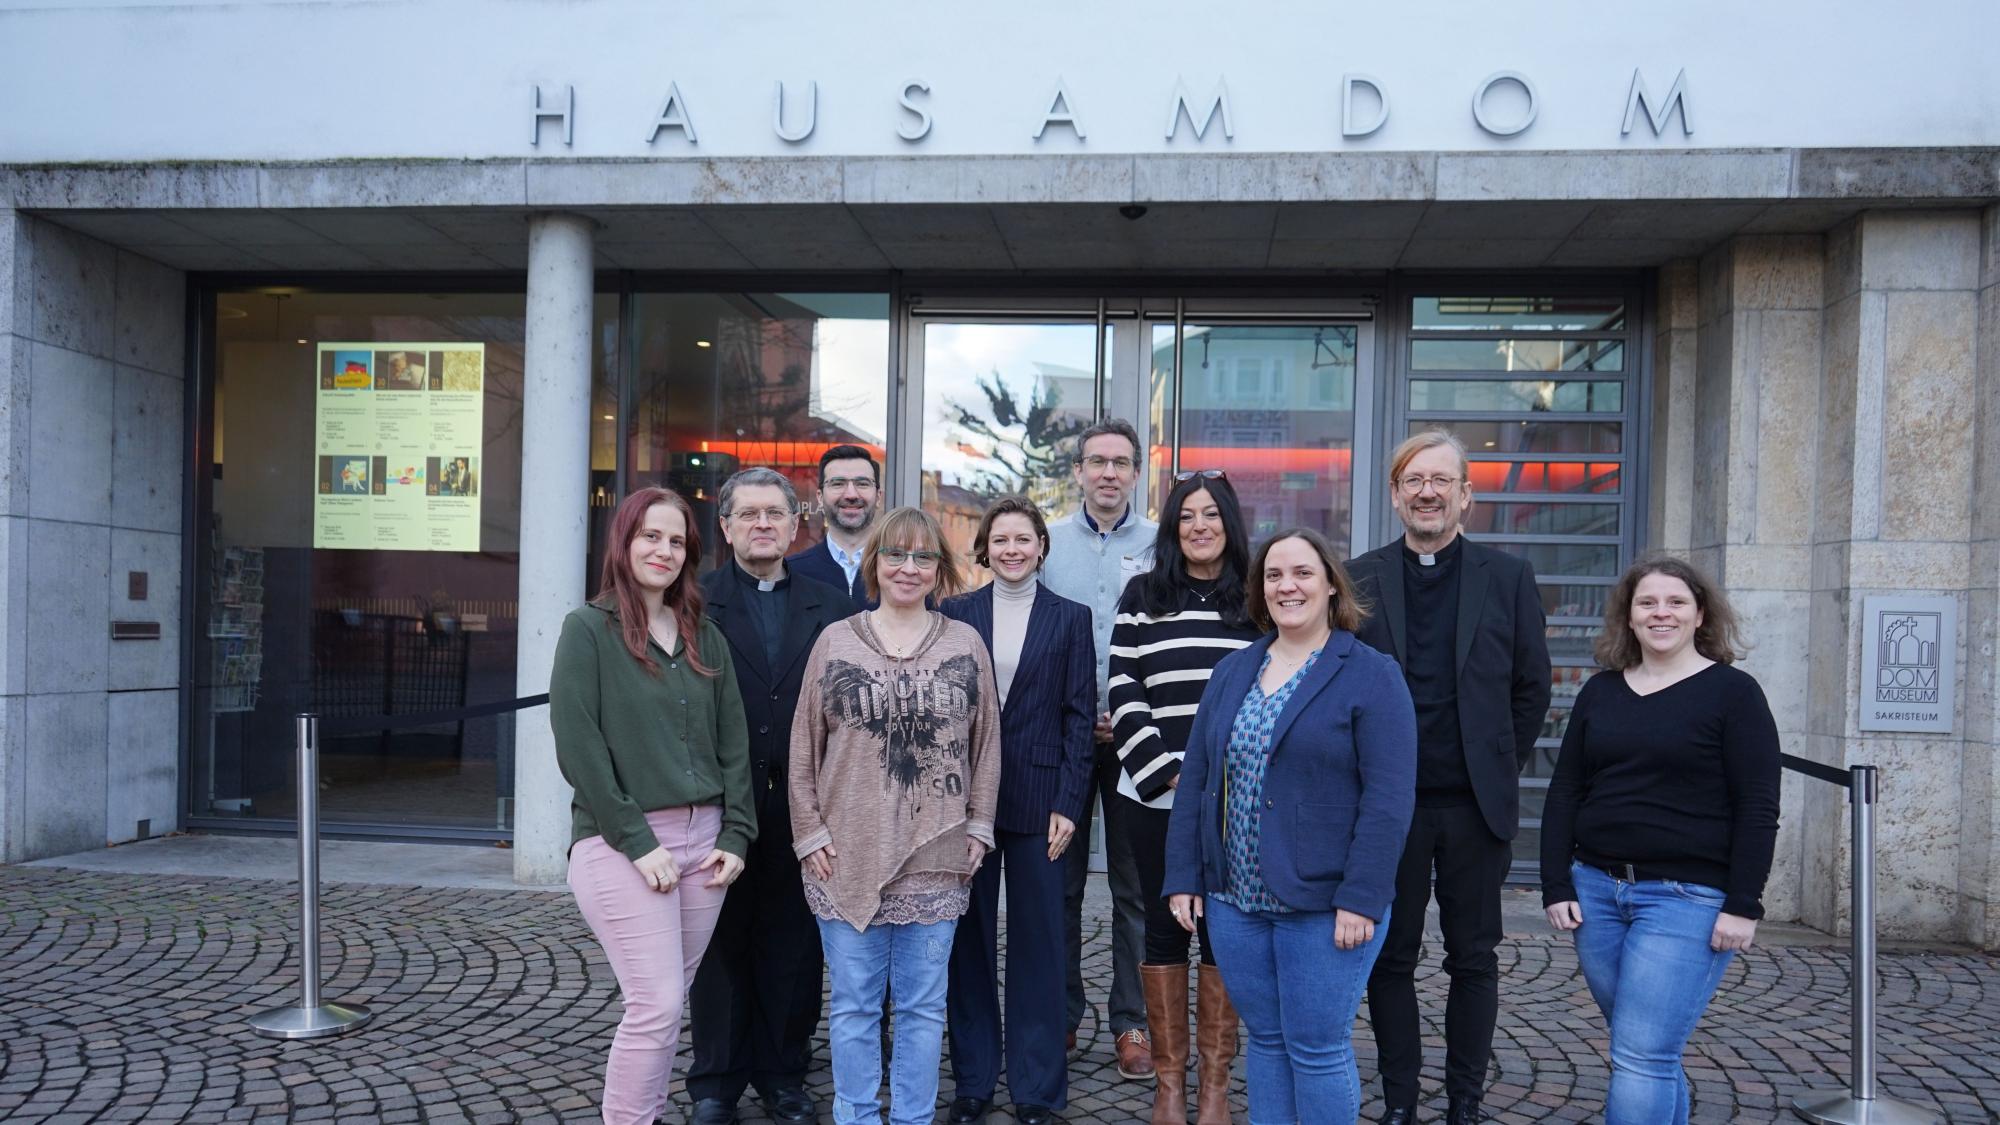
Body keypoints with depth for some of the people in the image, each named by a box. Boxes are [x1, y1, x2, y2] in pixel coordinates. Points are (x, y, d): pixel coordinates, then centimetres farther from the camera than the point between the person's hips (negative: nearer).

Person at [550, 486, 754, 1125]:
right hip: (620, 844, -5)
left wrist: (734, 836, 1)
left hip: (701, 838, 5)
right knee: (657, 1005, -8)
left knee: (665, 1004, 10)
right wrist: (636, 840, -14)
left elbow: (733, 742, 11)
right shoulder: (588, 629, -4)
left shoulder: (705, 638, 12)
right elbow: (576, 746, -11)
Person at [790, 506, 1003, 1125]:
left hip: (936, 859, 1)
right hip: (848, 856, 0)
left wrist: (977, 827, 4)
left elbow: (986, 743, 8)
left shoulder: (966, 644, 5)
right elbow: (804, 746, 4)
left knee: (923, 1004, 10)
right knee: (853, 1003, 9)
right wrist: (810, 832, 0)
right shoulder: (835, 642, 3)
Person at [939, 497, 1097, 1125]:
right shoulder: (955, 614, 5)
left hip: (1038, 799, -1)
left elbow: (1080, 716, 1)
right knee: (969, 941, 9)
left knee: (1037, 943, 4)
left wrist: (1067, 803, -6)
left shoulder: (1070, 619, 4)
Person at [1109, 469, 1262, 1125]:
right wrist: (1169, 773, -9)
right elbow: (1124, 696, 0)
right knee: (1163, 930, 7)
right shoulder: (1141, 597, 4)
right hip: (1157, 797, 0)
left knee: (1224, 932, 5)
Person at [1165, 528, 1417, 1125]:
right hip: (1234, 898, 5)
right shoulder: (1232, 671, 10)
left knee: (1318, 1050, 3)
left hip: (1325, 904, -5)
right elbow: (1195, 780, 10)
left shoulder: (1371, 675, -7)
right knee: (1265, 1040, 15)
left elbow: (1389, 798, -13)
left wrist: (1361, 898, -18)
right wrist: (1183, 879, 5)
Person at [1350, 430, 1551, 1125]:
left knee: (1474, 960, 10)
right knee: (1391, 958, 9)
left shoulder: (1508, 578, 3)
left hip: (1476, 805, 0)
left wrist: (1500, 769, 6)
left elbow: (1532, 688, 7)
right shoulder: (1359, 580, 2)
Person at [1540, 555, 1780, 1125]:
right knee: (1652, 1052, 13)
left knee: (1641, 1057, -8)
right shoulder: (1600, 691, 10)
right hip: (1596, 890, 5)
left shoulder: (1733, 692, -3)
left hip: (1688, 899, -5)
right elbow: (1564, 794, 10)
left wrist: (1742, 905, -12)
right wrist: (1556, 886, 3)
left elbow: (1758, 810, -6)